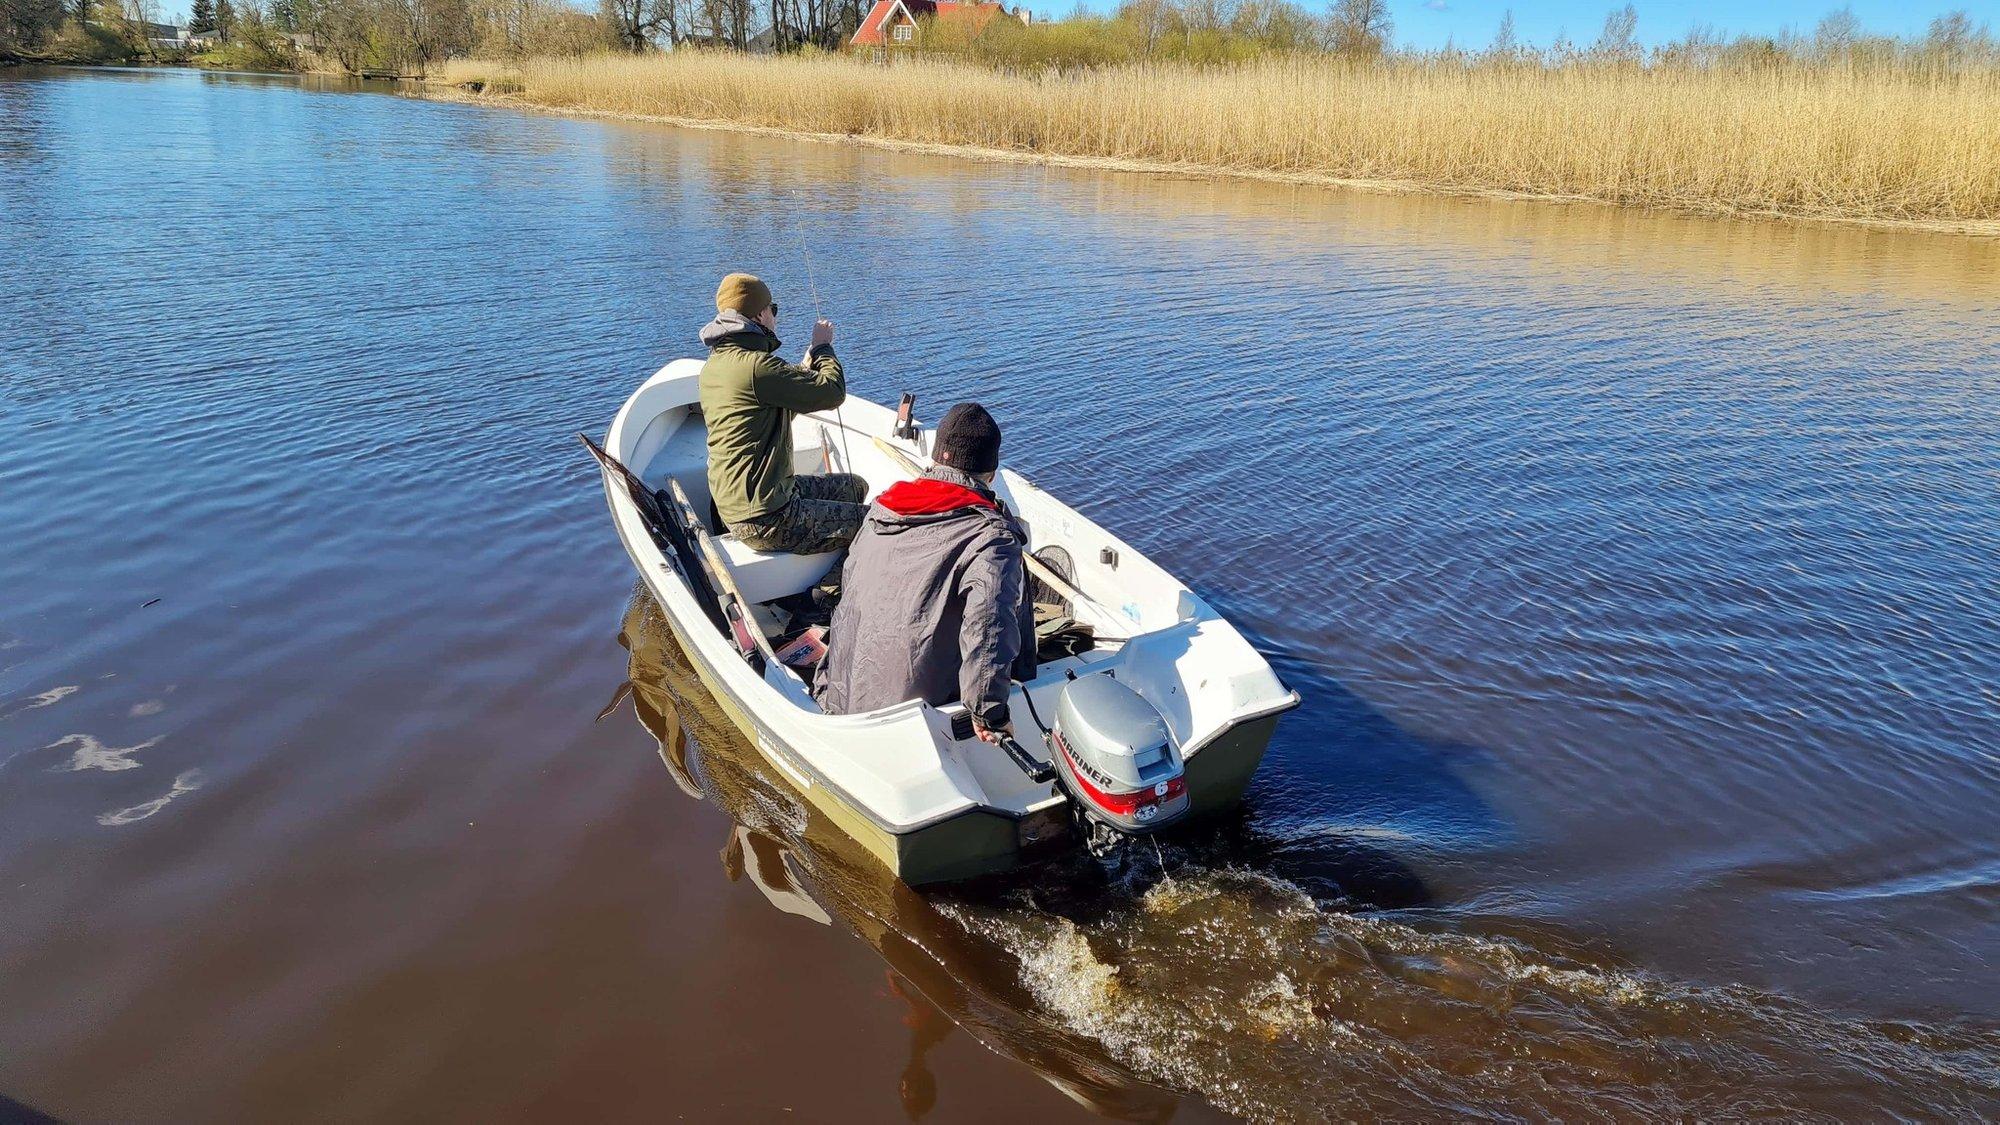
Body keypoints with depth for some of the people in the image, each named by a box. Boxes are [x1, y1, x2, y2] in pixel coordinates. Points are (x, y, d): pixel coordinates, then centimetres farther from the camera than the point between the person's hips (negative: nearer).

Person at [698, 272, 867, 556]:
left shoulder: (714, 365, 11)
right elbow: (833, 392, -17)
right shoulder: (755, 365, -22)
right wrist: (823, 347, 1)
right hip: (765, 521, -11)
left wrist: (807, 365, 23)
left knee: (856, 487, 24)